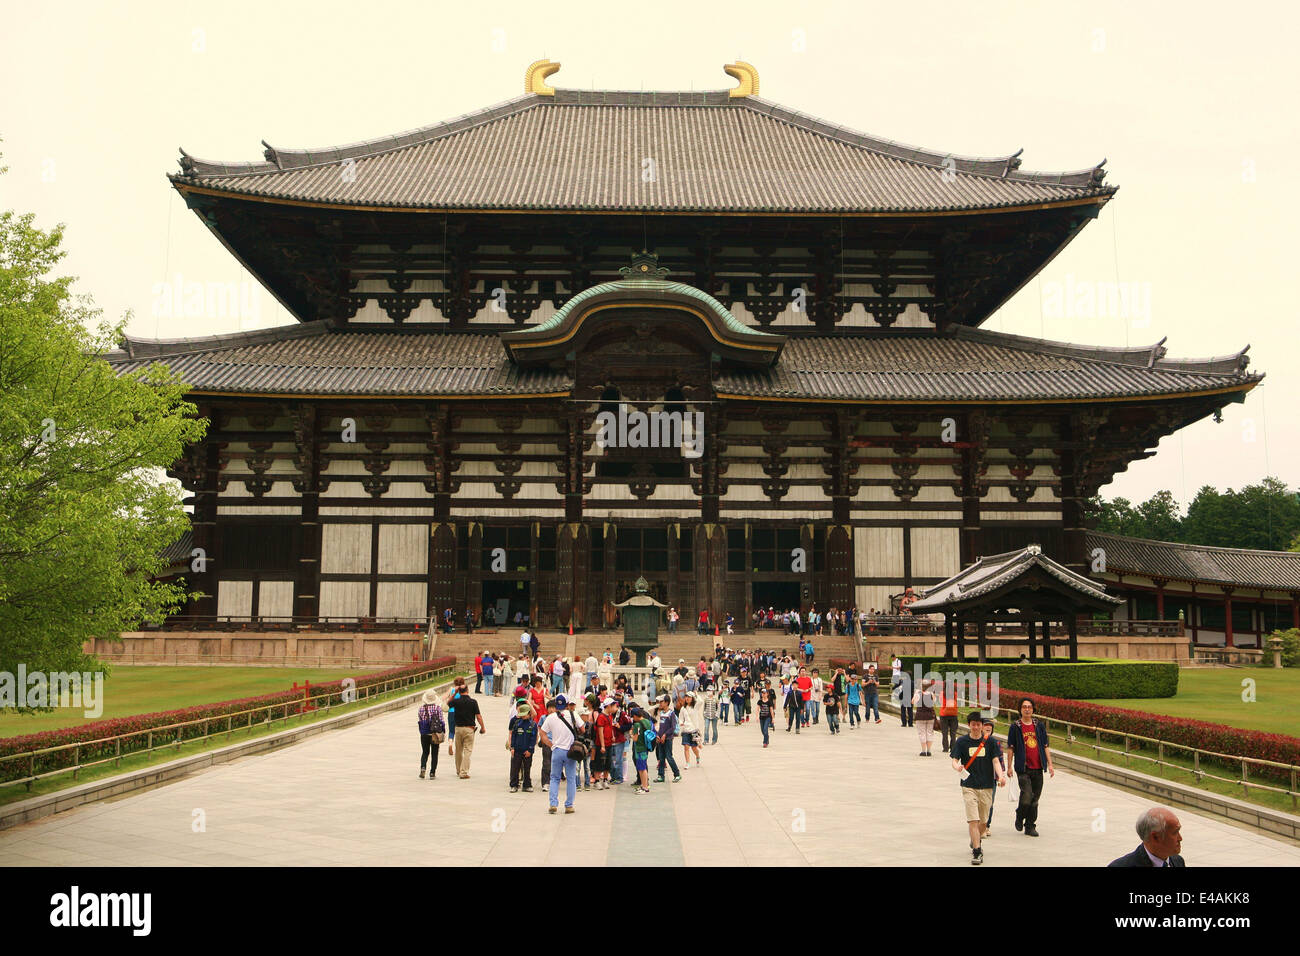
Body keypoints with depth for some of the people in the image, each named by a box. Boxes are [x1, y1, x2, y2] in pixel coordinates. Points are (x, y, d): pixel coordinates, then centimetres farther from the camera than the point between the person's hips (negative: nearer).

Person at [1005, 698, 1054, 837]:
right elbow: (1011, 748, 3)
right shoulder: (1015, 727, 2)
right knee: (1027, 795, -16)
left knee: (1035, 799, 6)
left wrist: (1050, 765, 7)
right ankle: (1020, 817, 11)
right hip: (1023, 768, -3)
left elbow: (1045, 746, 13)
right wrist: (1010, 767, -1)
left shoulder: (1040, 726, 10)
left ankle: (1030, 827, 16)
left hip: (1038, 768, 3)